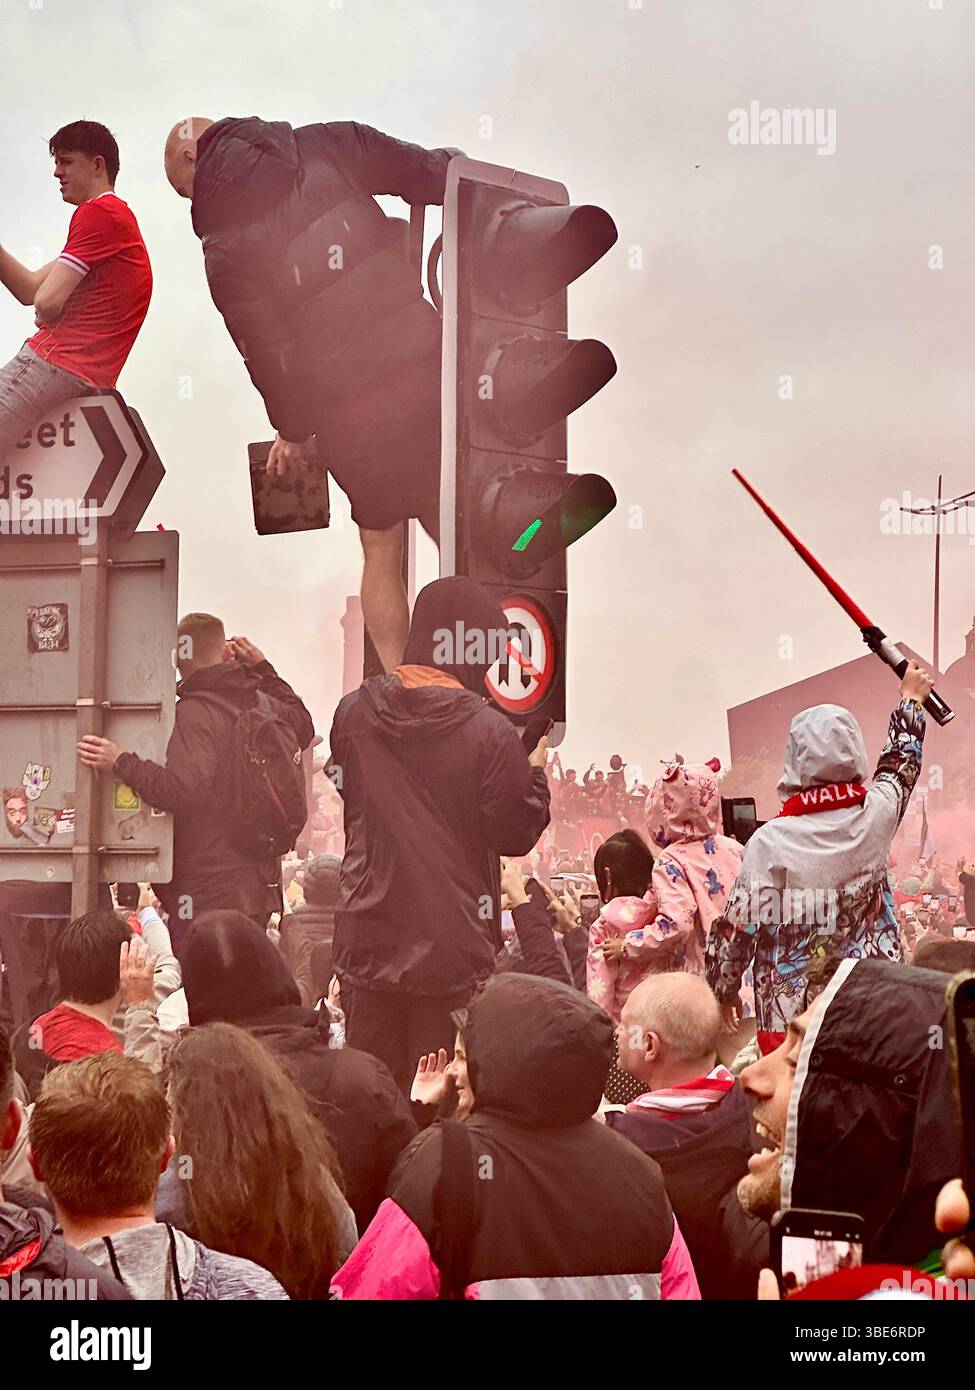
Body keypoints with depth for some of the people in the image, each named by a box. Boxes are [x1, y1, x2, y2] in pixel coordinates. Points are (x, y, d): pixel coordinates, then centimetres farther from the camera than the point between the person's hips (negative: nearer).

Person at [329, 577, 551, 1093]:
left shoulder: (353, 712, -1)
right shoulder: (489, 732, -16)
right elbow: (514, 833, -8)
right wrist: (536, 774, 8)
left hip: (368, 936, 4)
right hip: (451, 943, -4)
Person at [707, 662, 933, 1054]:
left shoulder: (769, 842, -12)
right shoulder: (873, 819, -5)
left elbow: (737, 929, -6)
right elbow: (901, 763, 17)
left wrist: (724, 991, 10)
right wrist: (911, 699, 35)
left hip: (790, 1017, -2)